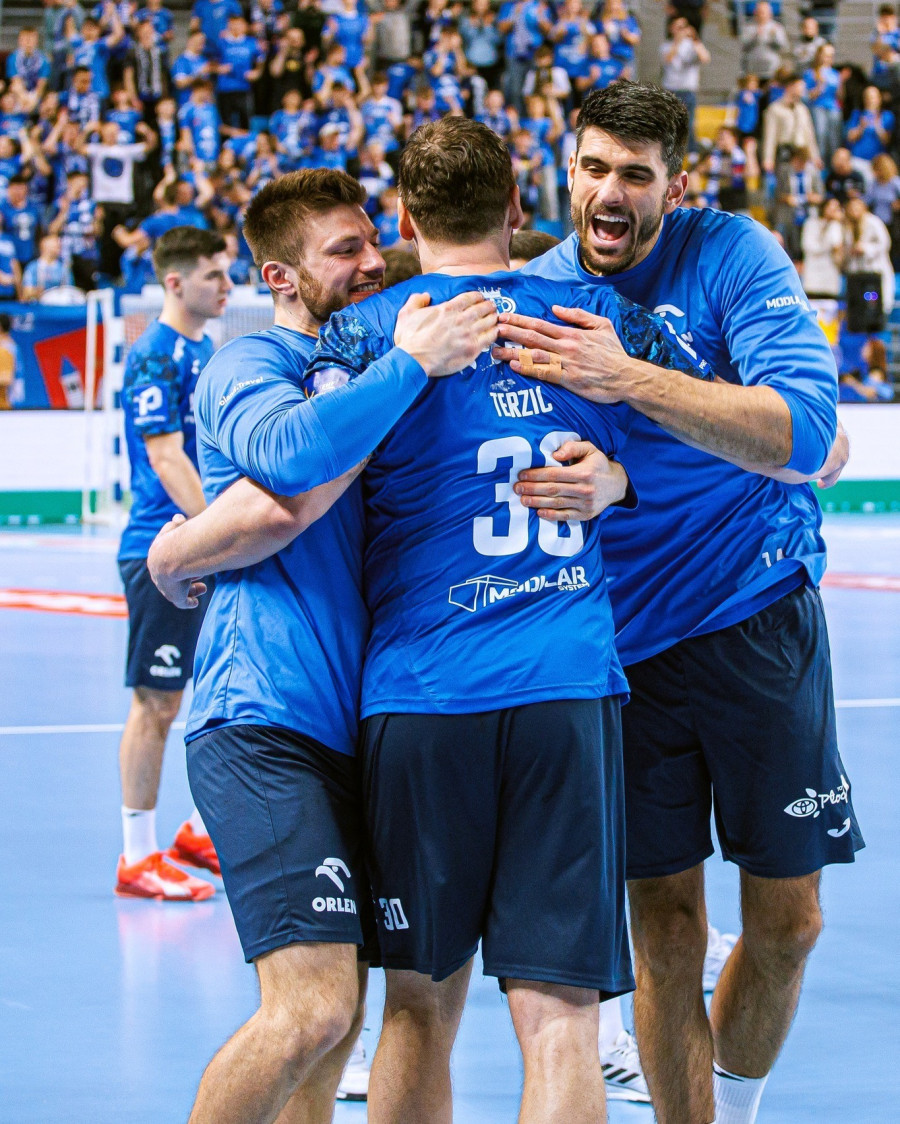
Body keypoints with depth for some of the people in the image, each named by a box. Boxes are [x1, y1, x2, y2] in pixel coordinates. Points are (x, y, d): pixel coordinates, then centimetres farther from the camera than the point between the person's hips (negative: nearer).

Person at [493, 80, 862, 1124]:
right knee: (663, 925, 0)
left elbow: (807, 431, -22)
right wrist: (583, 477, -23)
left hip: (759, 619, -1)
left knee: (786, 921, 3)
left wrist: (629, 379, -33)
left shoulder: (732, 255, -9)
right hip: (623, 638, 2)